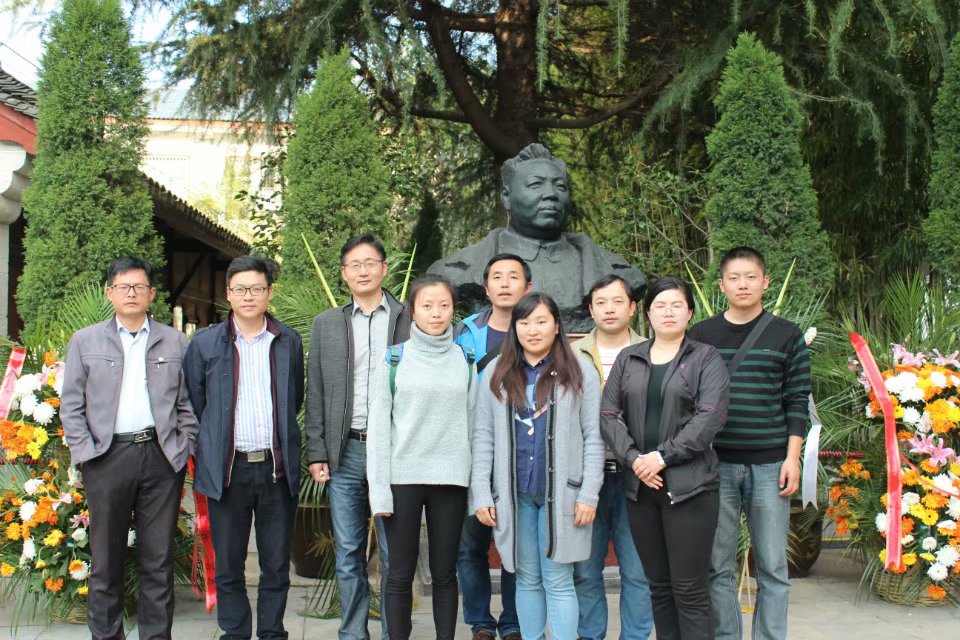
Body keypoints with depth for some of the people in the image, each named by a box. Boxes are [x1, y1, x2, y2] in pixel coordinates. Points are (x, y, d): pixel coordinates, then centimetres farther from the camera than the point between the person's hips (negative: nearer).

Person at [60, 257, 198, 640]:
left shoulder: (174, 342, 10)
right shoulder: (85, 341, 9)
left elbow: (187, 402, 10)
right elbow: (70, 404, 6)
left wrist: (185, 447, 0)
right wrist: (84, 452, -3)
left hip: (162, 456, 1)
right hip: (107, 455, 0)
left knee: (159, 559, 6)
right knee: (105, 559, 5)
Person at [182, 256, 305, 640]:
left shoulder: (289, 342, 6)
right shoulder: (205, 343, 2)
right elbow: (195, 403, 9)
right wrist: (214, 443, 7)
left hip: (277, 467, 1)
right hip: (228, 469, -1)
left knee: (277, 565, 8)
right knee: (228, 566, 6)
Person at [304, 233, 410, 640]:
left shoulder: (410, 320, 4)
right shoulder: (326, 324, 12)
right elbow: (315, 394, 10)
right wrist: (316, 453, 3)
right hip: (345, 453, 2)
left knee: (394, 554, 2)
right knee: (348, 553, 7)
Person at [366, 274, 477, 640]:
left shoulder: (465, 361, 7)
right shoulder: (394, 359, 1)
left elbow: (472, 422, 7)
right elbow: (379, 425, 0)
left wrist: (476, 485, 3)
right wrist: (379, 487, -6)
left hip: (451, 479, 1)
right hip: (403, 477, -1)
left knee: (445, 573, 7)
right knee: (400, 574, 4)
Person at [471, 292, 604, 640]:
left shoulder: (579, 372, 0)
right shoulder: (498, 374, 7)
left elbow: (593, 437, -2)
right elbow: (483, 437, 5)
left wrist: (589, 494, -8)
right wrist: (481, 494, -1)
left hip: (561, 493, -2)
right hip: (514, 494, 3)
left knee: (558, 582, 1)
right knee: (527, 579, 11)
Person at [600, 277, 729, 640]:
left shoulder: (705, 359, 2)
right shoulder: (628, 359, 13)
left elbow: (710, 416, -10)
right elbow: (609, 413, 6)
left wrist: (662, 456, -15)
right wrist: (633, 458, -9)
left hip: (688, 486, -4)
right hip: (640, 485, 4)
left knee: (689, 589, -3)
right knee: (658, 585, 10)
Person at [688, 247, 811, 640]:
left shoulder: (787, 335, 5)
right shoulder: (701, 336, 6)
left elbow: (797, 401, 4)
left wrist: (792, 457, -3)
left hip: (770, 466, 0)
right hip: (716, 465, 1)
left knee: (772, 568, 4)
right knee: (718, 567, 4)